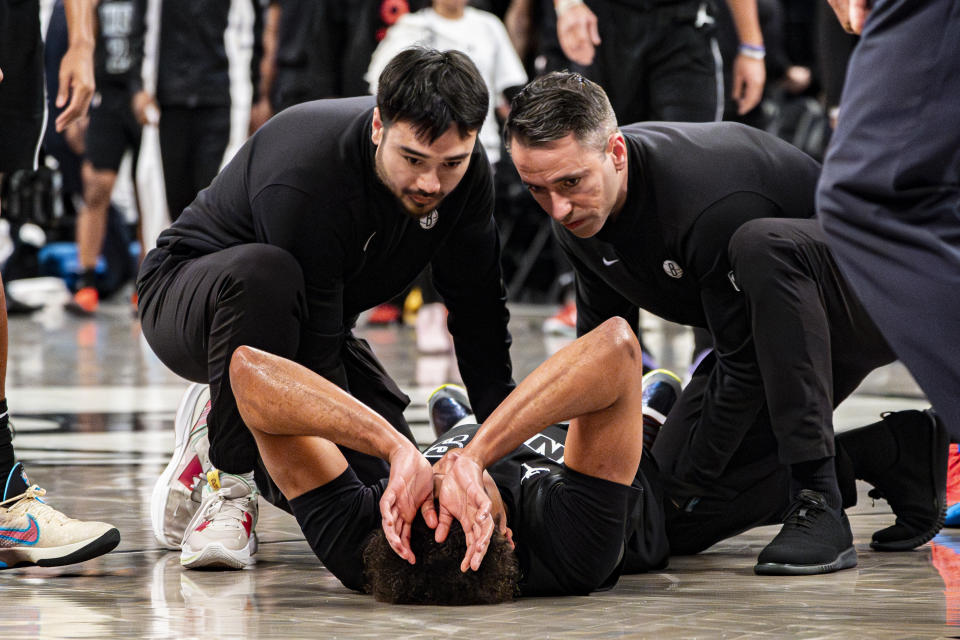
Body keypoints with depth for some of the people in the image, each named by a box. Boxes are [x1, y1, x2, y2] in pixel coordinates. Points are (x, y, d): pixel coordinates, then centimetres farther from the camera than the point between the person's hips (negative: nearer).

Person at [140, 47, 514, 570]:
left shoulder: (464, 171, -17)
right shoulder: (304, 179, -37)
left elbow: (479, 311, -6)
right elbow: (316, 358, -36)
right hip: (185, 300, -6)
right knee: (265, 273, -42)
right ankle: (229, 486, -26)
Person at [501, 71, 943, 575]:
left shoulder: (710, 202, -36)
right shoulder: (578, 211, -10)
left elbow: (745, 368, -29)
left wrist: (681, 486, -21)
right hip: (774, 318, 9)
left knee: (759, 245, -40)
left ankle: (820, 502, -38)